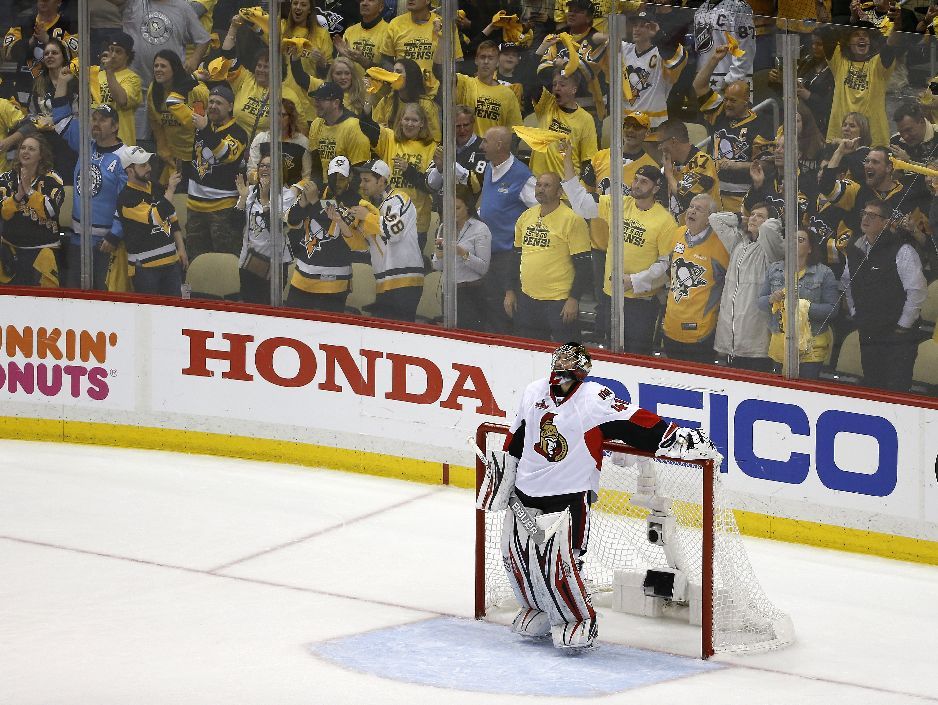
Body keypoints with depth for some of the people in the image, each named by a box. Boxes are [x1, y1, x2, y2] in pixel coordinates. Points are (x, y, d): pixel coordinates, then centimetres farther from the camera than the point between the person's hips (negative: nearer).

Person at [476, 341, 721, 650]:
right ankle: (539, 610, 31)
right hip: (525, 493, 6)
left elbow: (635, 423, -17)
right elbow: (516, 439, 18)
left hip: (569, 497, -6)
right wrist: (502, 473, 20)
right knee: (516, 555, 7)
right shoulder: (534, 392, 6)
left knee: (558, 560, -14)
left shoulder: (595, 398, -11)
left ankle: (580, 621, 5)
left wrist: (679, 438, -26)